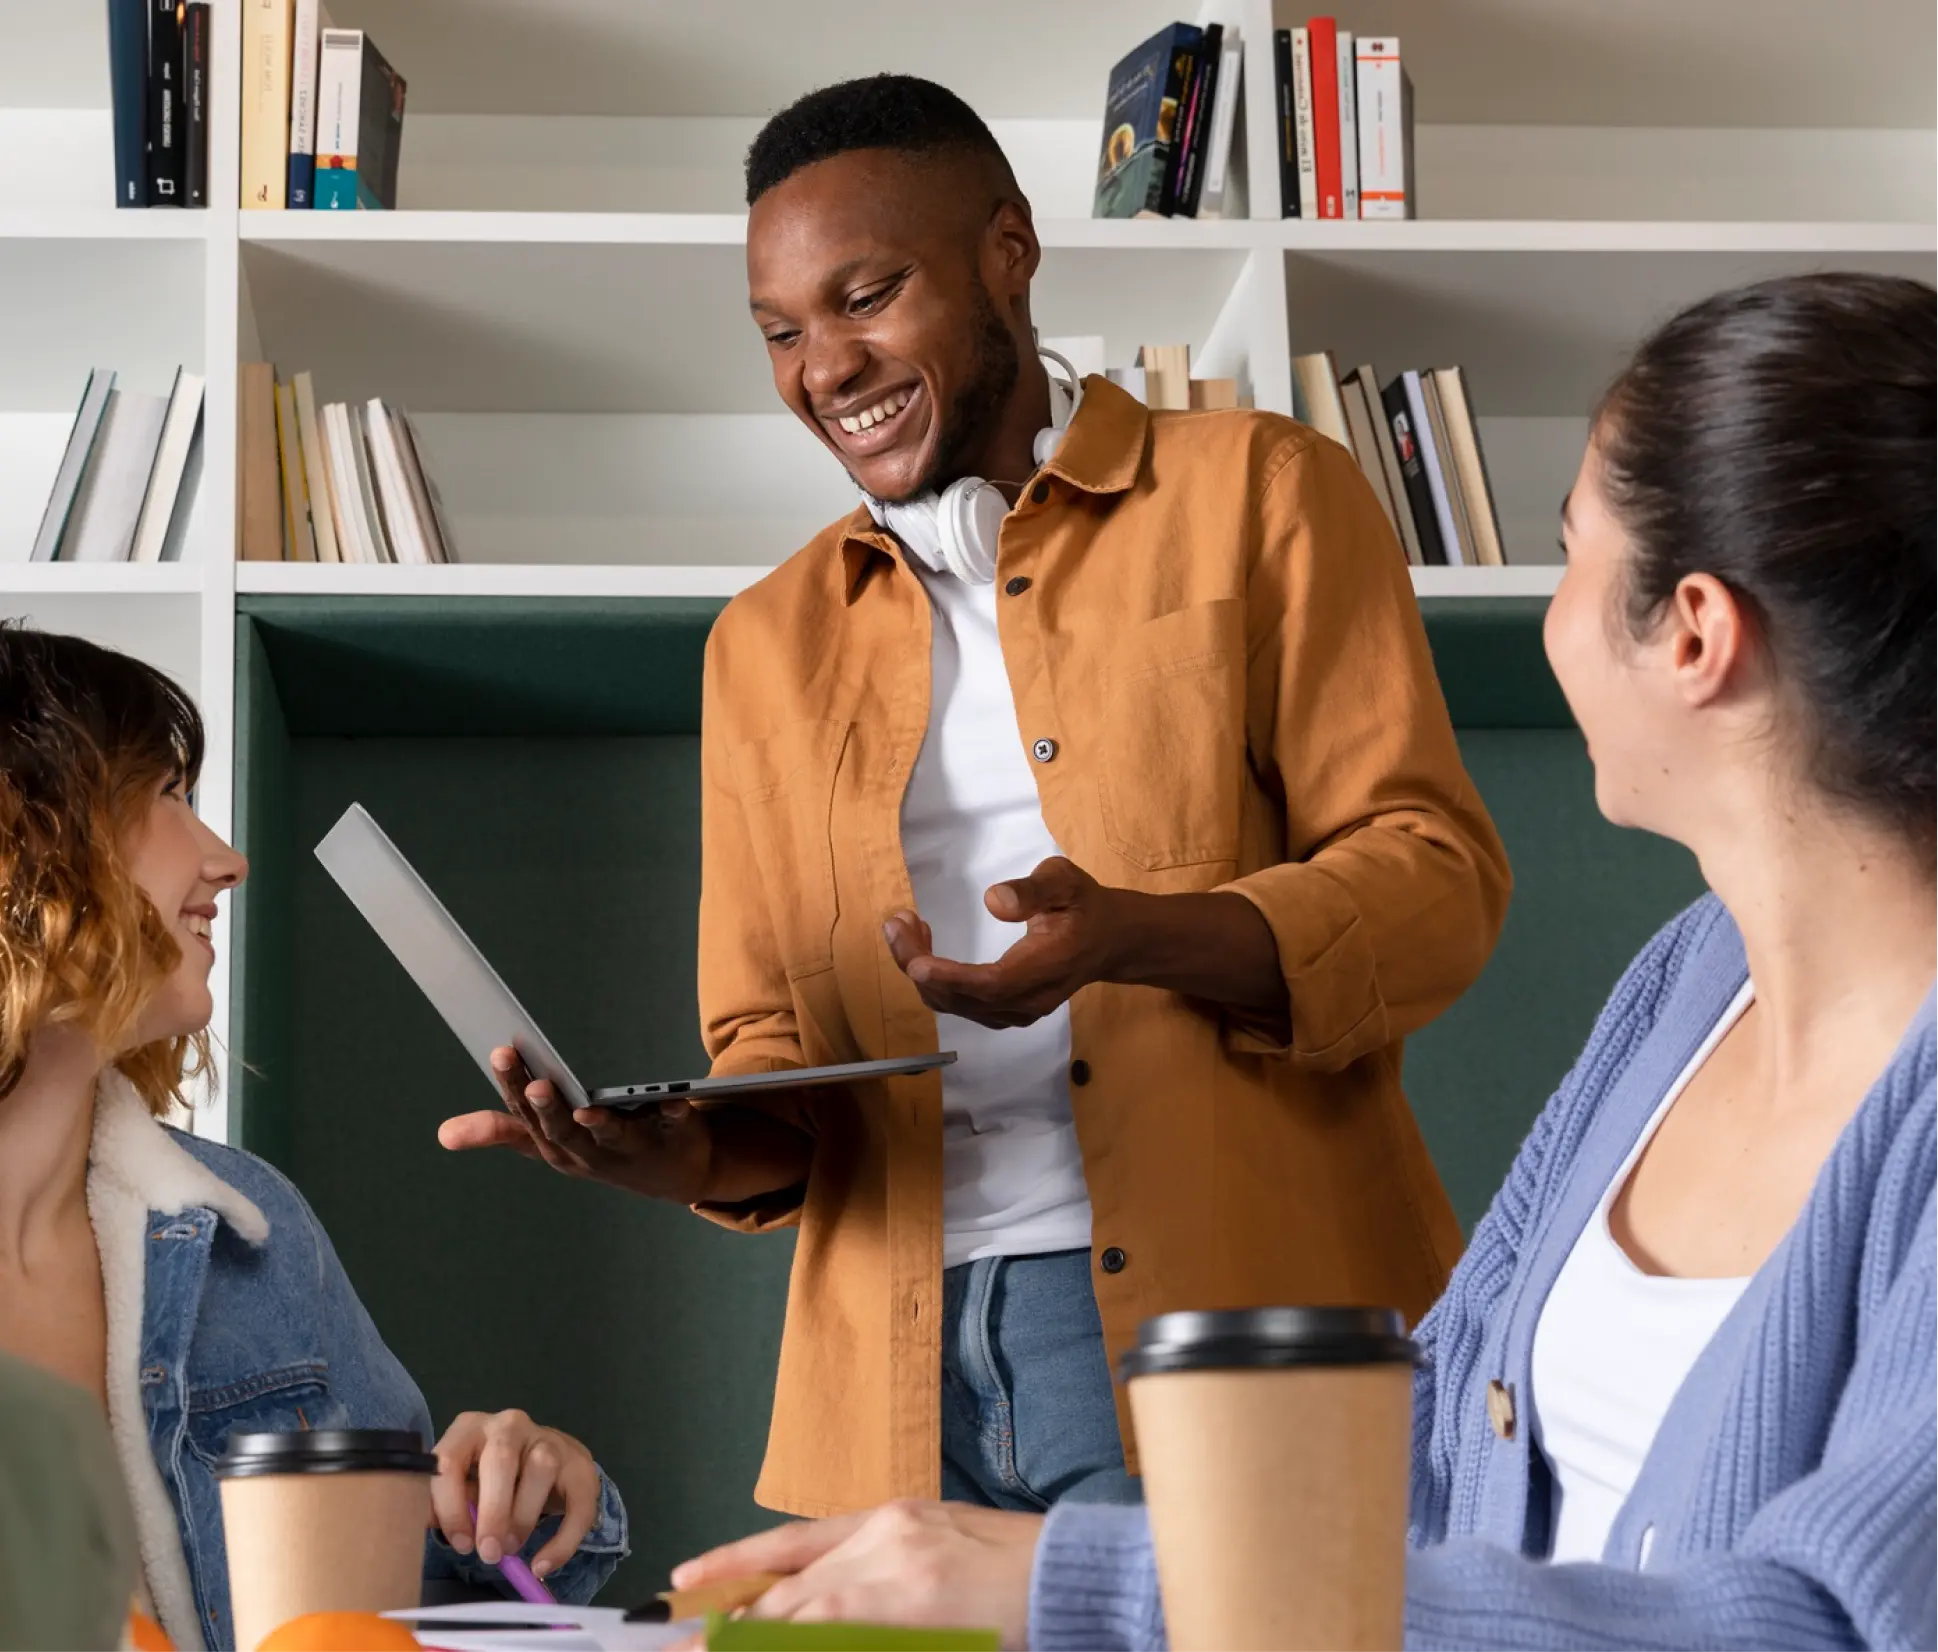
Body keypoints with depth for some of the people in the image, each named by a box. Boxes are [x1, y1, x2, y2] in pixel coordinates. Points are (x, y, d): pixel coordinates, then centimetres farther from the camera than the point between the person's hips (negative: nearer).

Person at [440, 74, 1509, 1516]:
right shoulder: (769, 642, 19)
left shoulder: (1257, 495, 6)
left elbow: (1439, 882, -2)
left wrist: (1132, 934, -19)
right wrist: (697, 1149, -6)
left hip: (1239, 1333, -3)